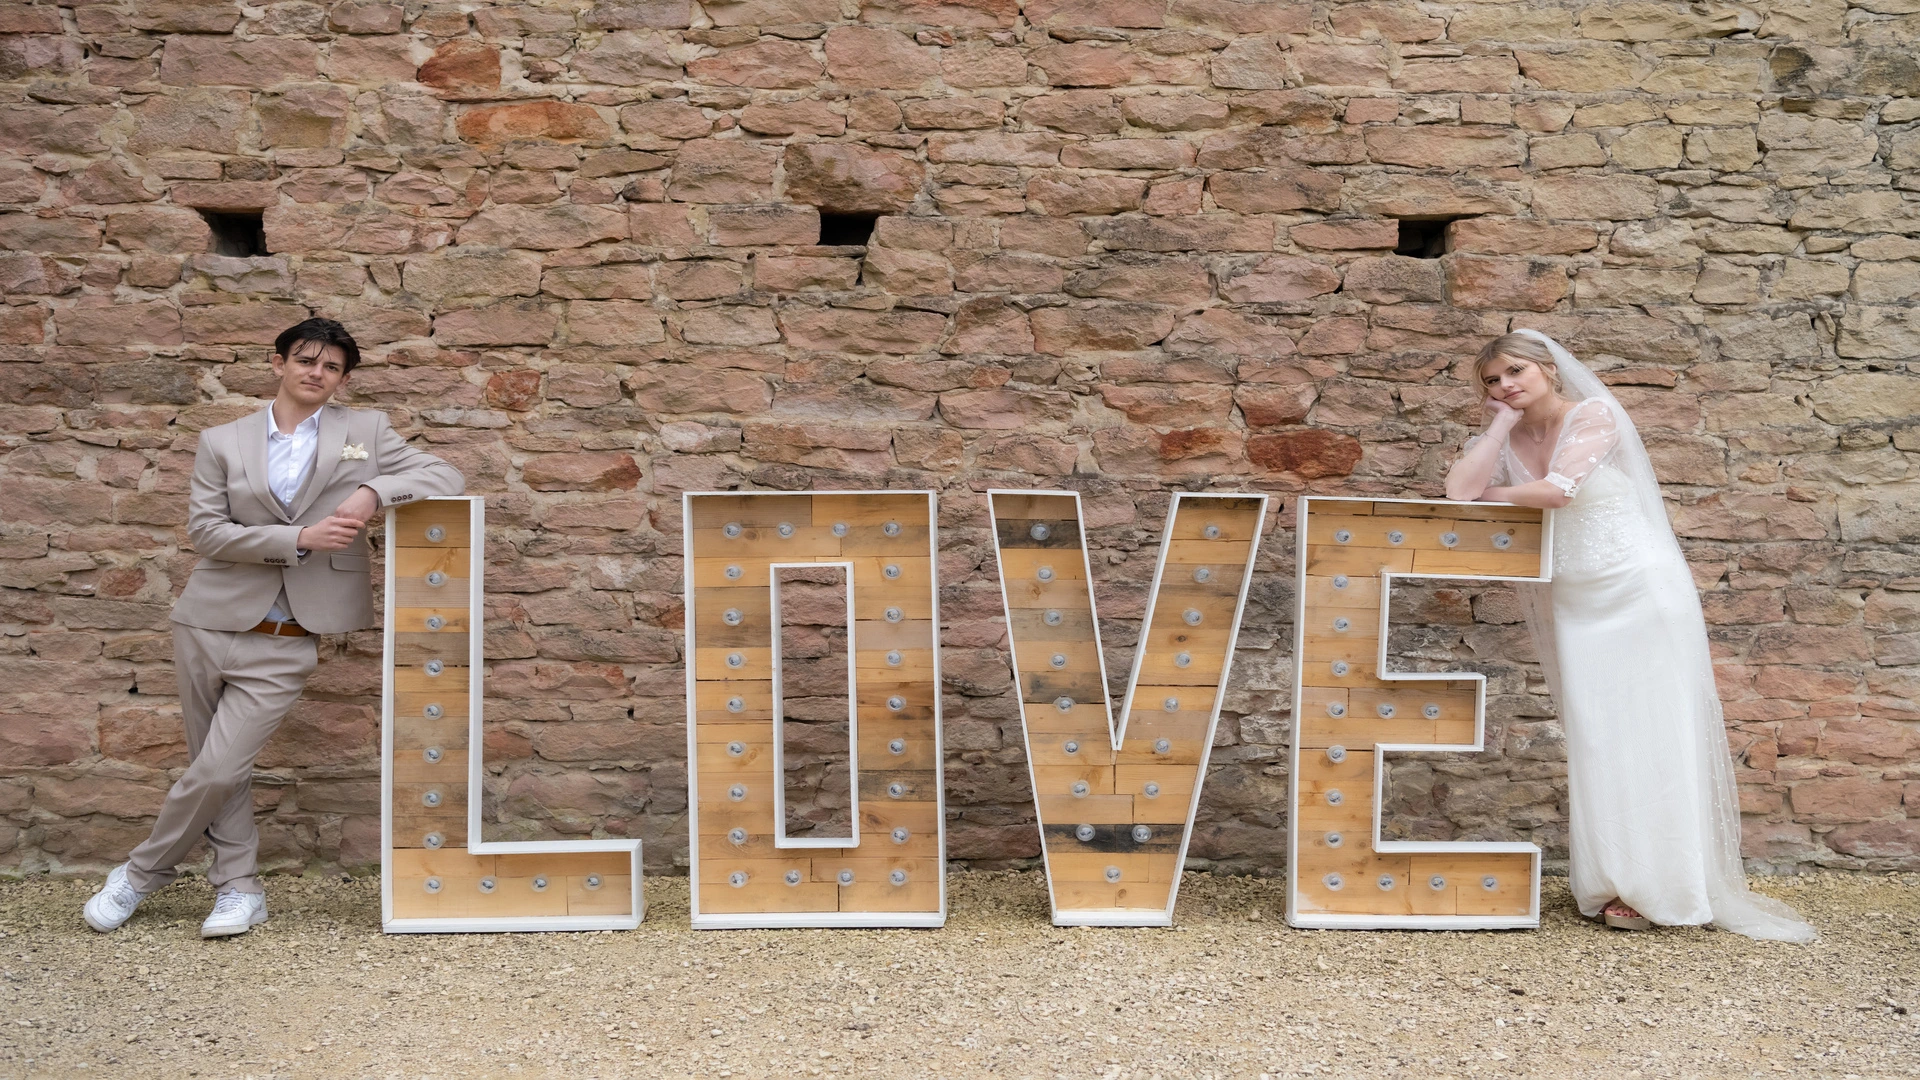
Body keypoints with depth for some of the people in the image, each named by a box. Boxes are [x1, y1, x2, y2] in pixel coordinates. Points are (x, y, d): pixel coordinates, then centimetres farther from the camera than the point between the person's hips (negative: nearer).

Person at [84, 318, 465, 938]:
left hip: (286, 641, -1)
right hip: (211, 625, 2)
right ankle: (240, 888, 24)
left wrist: (373, 490, -17)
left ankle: (143, 873, 19)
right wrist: (300, 539, -16)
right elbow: (205, 529, -4)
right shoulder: (222, 442, 6)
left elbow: (447, 477, 0)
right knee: (220, 768, 8)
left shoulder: (365, 431, 6)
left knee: (217, 770, -4)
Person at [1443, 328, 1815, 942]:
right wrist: (1504, 420, -5)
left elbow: (1558, 489, -22)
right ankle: (1618, 886, 11)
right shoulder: (1510, 440, 7)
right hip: (1576, 604, 5)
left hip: (1643, 591, -5)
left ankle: (1662, 886, 4)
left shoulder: (1595, 416, -7)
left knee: (1653, 734, -2)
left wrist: (1494, 495, -6)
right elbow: (1459, 490, -11)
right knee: (1596, 743, 4)